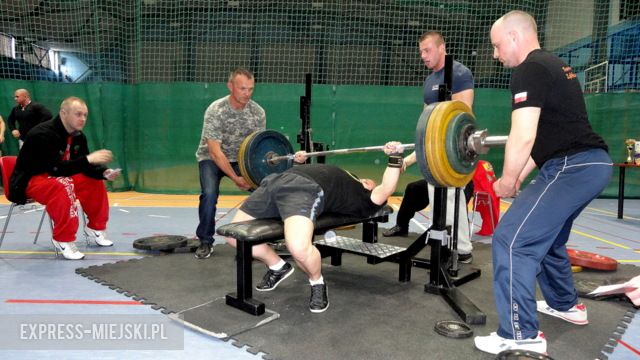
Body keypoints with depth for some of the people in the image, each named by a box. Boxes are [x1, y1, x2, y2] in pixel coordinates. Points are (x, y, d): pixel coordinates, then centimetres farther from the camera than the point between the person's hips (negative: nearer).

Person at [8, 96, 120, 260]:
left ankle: (95, 228, 11)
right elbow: (55, 169, -33)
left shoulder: (78, 136, -1)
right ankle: (63, 240, -27)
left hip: (54, 177, 9)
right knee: (63, 186, -36)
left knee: (95, 182, -1)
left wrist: (104, 173, -19)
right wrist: (87, 159, -37)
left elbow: (84, 167, 1)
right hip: (27, 182, -9)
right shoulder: (42, 134, -26)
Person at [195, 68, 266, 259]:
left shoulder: (258, 112, -14)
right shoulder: (215, 111, -26)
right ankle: (205, 242, -7)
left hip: (241, 158, 3)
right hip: (211, 158, -3)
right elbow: (215, 152, -28)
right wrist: (236, 178, -31)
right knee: (209, 194, -27)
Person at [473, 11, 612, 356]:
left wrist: (507, 182, -4)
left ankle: (522, 336, -4)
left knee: (512, 239, -11)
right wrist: (519, 178, 20)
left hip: (572, 167, -11)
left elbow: (523, 137, -20)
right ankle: (565, 304, 42)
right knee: (545, 233, 27)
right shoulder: (553, 66, 21)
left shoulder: (529, 71, -11)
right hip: (592, 162, 11)